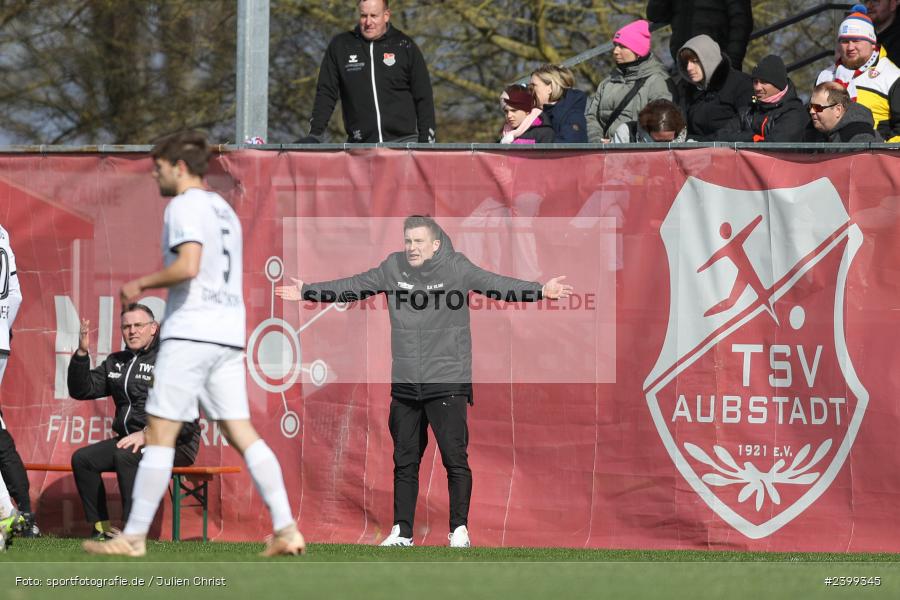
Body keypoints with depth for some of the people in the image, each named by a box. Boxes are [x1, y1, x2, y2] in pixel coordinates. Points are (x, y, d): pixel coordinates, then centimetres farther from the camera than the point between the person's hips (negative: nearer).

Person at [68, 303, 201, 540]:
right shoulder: (116, 363, 16)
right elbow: (81, 390, 16)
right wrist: (81, 354, 0)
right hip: (129, 438, 8)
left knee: (126, 456, -33)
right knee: (82, 459, -6)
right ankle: (102, 529, -4)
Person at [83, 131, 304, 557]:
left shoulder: (185, 206, -6)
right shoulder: (224, 210, 21)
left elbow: (187, 266, -21)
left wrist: (141, 284, -7)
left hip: (190, 332, -8)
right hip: (229, 334, 8)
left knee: (159, 434, -4)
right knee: (241, 434, 4)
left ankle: (134, 536, -3)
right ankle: (286, 530, -7)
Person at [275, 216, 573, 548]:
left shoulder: (456, 269, -6)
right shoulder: (393, 268, 5)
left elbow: (497, 284, -14)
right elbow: (353, 287, 15)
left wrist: (541, 291, -28)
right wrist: (307, 292, 20)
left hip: (447, 385, -4)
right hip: (404, 384, 4)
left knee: (455, 458, -7)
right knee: (405, 461, 10)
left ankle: (460, 530, 0)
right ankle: (401, 532, 17)